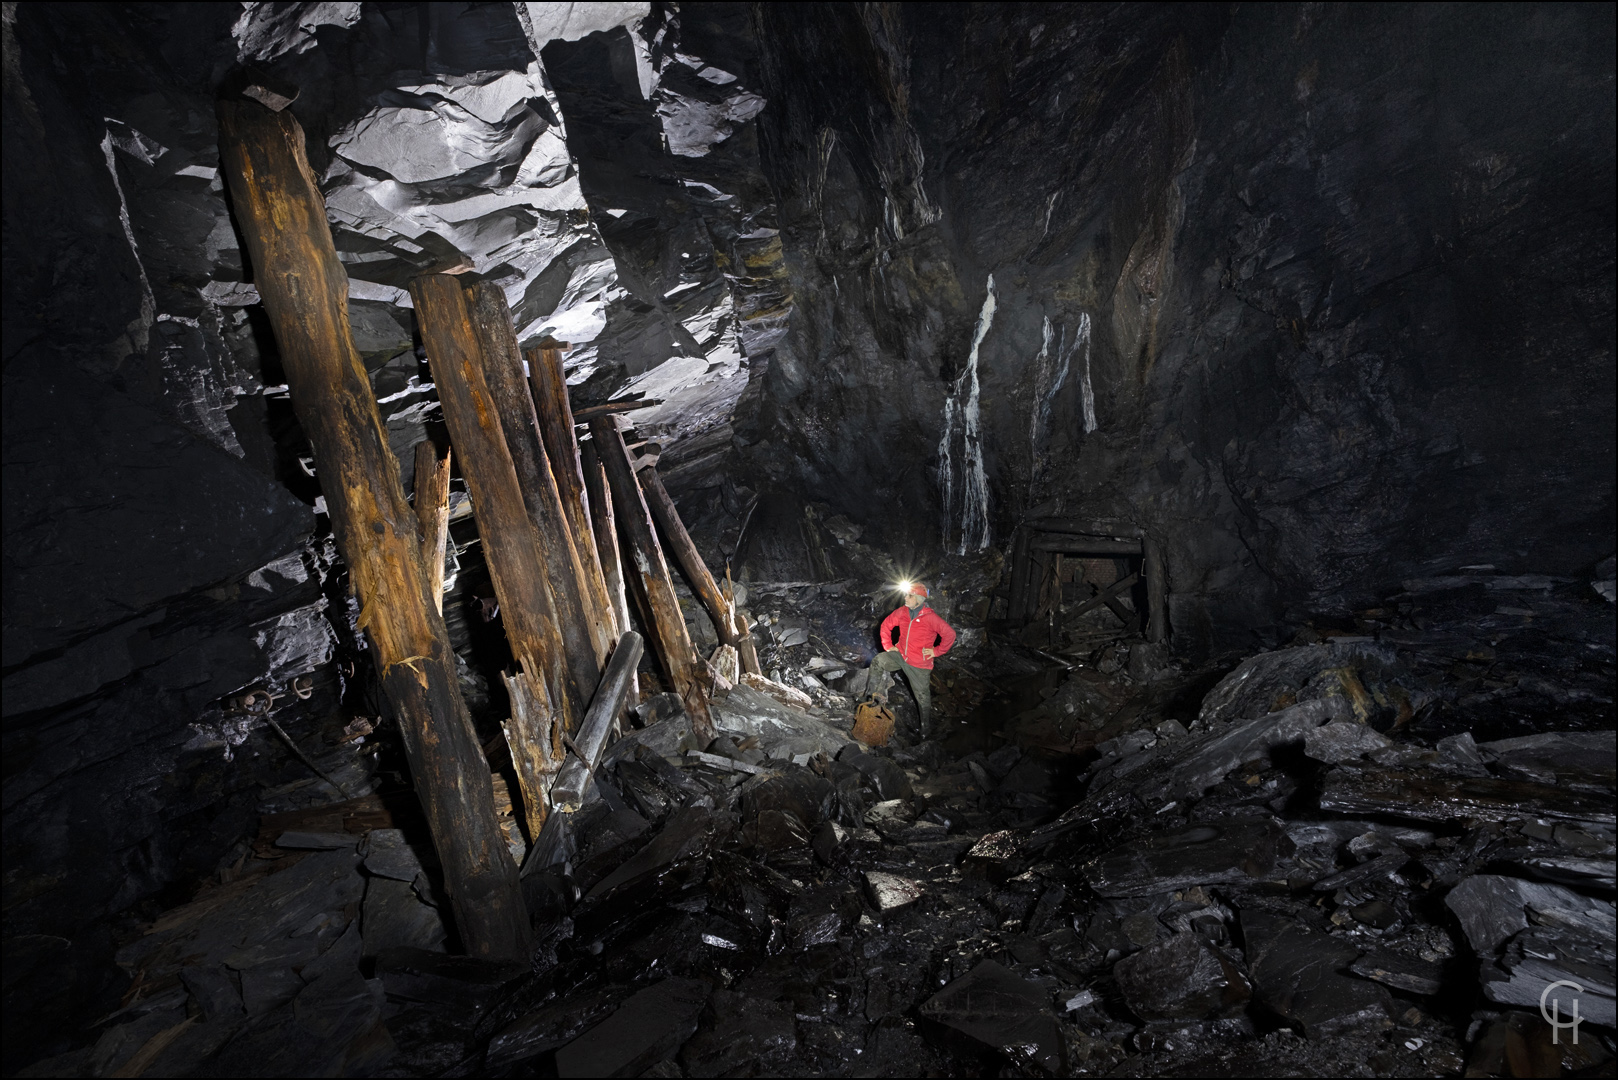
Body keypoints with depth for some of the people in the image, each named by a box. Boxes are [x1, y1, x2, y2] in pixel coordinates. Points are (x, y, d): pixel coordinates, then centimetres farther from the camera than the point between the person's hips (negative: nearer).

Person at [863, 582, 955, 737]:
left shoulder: (930, 617, -20)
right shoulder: (902, 612, -5)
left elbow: (949, 634, -17)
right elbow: (886, 625, 11)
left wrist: (936, 651, -11)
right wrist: (888, 645, 7)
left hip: (920, 663, -5)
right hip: (901, 655, 5)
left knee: (923, 696, 8)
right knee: (877, 662, -15)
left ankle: (926, 728, 27)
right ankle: (879, 697, -1)